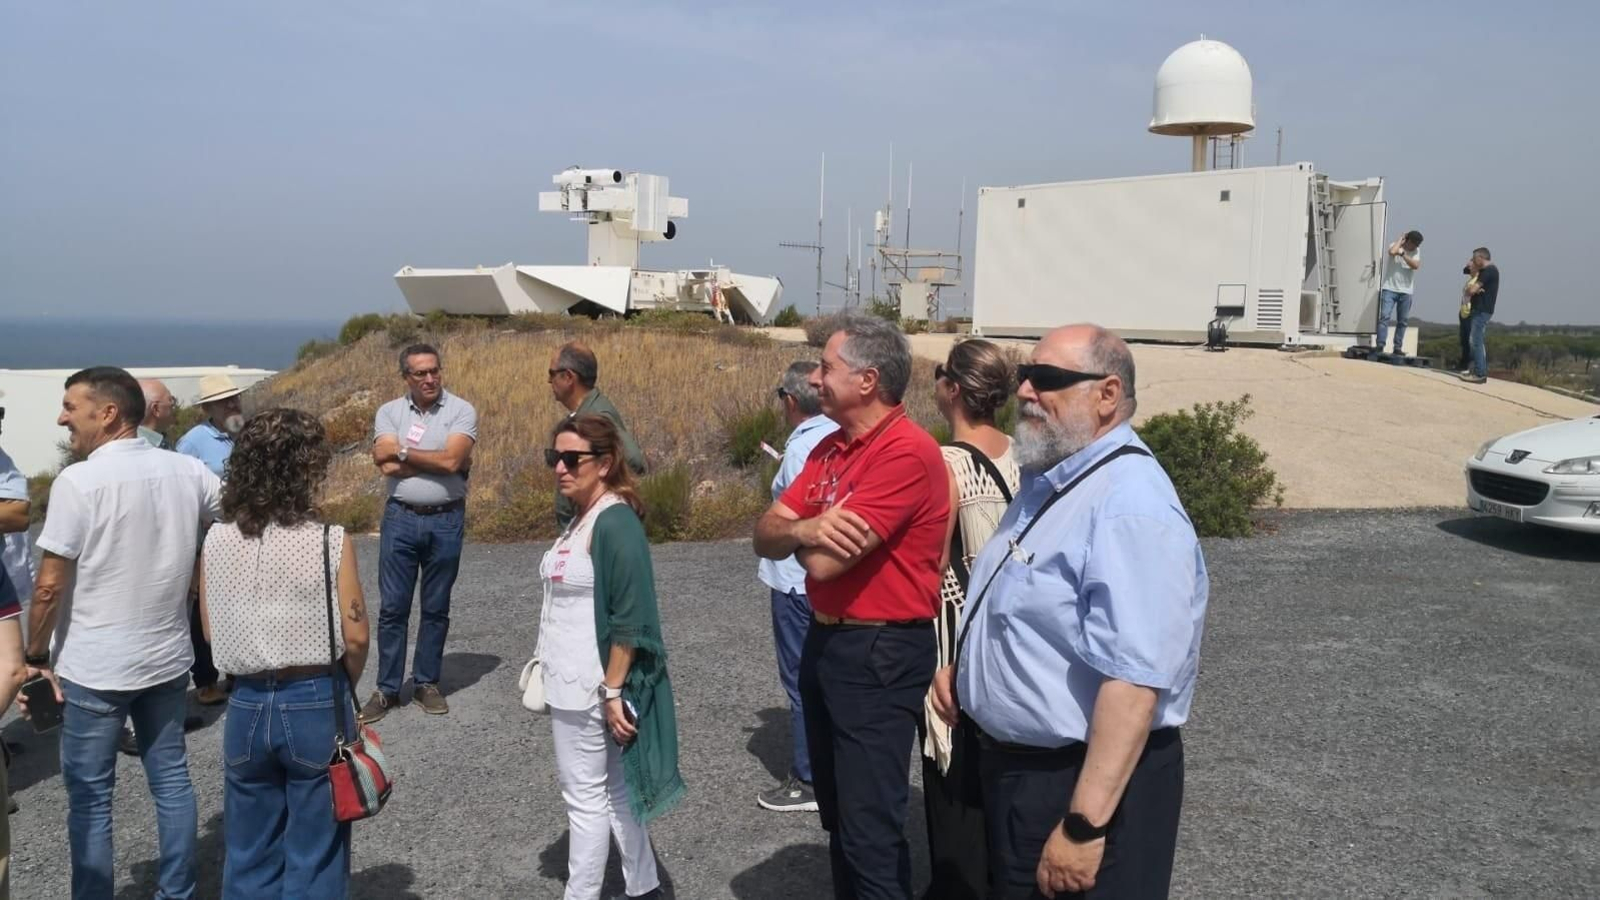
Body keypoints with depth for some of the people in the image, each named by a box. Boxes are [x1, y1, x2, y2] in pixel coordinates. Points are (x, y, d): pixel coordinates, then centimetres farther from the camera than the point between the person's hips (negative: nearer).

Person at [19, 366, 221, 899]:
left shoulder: (78, 482, -17)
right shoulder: (189, 471, -2)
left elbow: (49, 585, -16)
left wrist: (36, 656, -3)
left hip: (93, 669, -5)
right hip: (169, 657, 5)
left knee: (90, 796, 9)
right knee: (170, 778, 15)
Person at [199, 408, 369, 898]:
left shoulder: (215, 541, -4)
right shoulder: (329, 541, -15)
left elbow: (210, 630, 6)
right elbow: (355, 637, -11)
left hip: (247, 704, 3)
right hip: (315, 704, -3)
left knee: (250, 855, 19)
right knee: (314, 857, 12)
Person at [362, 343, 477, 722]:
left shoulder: (461, 411, -3)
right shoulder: (389, 412, 3)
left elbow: (452, 460, -17)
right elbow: (384, 463, -12)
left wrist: (403, 452, -9)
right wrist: (436, 460, -12)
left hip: (446, 520, -1)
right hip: (400, 517, 1)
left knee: (436, 608, 10)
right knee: (392, 607, 4)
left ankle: (427, 683, 22)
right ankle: (387, 688, 13)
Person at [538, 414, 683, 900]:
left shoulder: (615, 522, -18)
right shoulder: (581, 518, 10)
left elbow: (630, 618, -21)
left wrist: (612, 690, -20)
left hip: (589, 687, -9)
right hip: (572, 683, 9)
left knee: (586, 796, 3)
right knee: (613, 788, 17)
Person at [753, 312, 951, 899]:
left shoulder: (908, 453, -21)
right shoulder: (829, 448, 8)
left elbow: (823, 563, -25)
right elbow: (766, 537, 2)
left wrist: (803, 534, -3)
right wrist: (804, 529, -21)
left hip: (880, 653, -9)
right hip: (824, 640, 9)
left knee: (871, 831, 0)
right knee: (837, 814, 21)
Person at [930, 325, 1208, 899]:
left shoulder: (1130, 507, -25)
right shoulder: (1047, 479, 6)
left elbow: (1132, 684, -31)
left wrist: (1084, 825, -30)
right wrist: (961, 666, 6)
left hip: (1083, 780, -9)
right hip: (1012, 764, 10)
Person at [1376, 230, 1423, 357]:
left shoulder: (1416, 251, 7)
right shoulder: (1395, 246, 0)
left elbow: (1416, 265, -11)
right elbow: (1392, 252, -26)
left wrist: (1403, 254, -15)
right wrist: (1400, 239, -11)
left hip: (1406, 291, 4)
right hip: (1390, 289, -4)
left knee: (1403, 321, 5)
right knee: (1384, 316, -14)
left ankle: (1398, 347, 11)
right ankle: (1380, 345, -17)